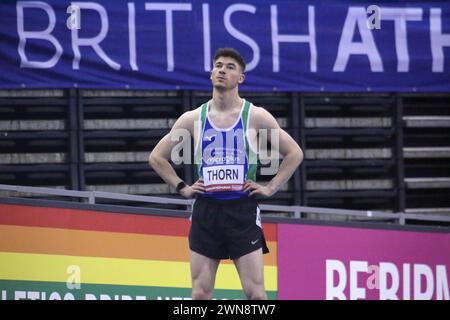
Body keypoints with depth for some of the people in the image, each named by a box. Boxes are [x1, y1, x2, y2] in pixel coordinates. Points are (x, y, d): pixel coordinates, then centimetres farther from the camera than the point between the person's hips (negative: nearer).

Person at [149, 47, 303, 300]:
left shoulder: (255, 117, 1)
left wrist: (271, 188, -1)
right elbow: (157, 157, 16)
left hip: (243, 211, -2)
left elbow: (294, 153, 6)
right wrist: (182, 188, 6)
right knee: (200, 294, 1)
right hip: (206, 210, 2)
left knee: (255, 292, -6)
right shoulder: (194, 119, 6)